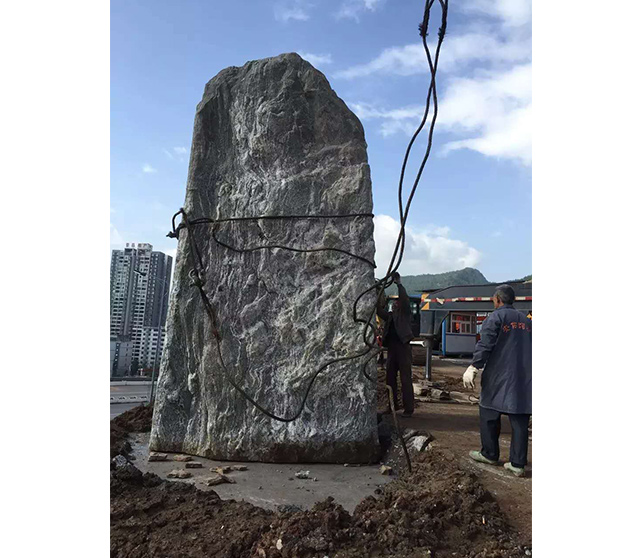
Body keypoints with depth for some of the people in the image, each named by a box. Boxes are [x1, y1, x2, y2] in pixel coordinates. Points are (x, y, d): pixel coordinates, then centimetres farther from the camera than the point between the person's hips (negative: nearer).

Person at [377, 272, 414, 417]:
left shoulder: (405, 313, 5)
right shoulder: (389, 316, 19)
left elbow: (405, 299, -9)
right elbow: (379, 310, 9)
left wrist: (399, 284, -10)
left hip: (403, 347, -6)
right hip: (391, 348, 6)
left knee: (405, 379, -5)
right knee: (390, 378, 9)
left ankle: (408, 408, -3)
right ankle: (392, 405, 19)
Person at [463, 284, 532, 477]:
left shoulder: (495, 317, -6)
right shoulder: (526, 320, 14)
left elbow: (485, 345, -15)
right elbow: (529, 348, 18)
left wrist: (474, 367, -15)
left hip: (498, 378, -5)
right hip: (523, 380, 6)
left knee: (489, 415, 9)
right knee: (519, 420, 6)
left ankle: (490, 454, 19)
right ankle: (517, 463, 8)